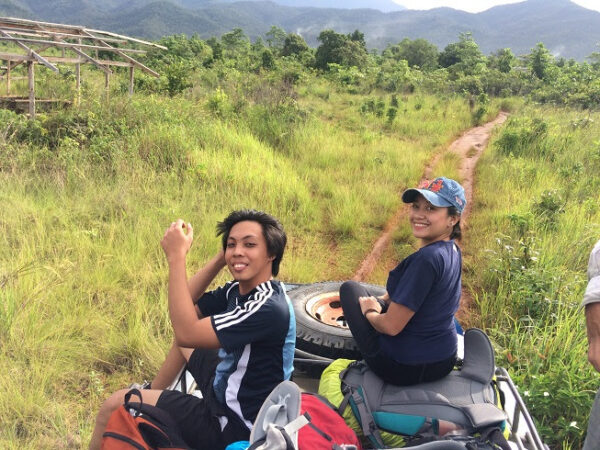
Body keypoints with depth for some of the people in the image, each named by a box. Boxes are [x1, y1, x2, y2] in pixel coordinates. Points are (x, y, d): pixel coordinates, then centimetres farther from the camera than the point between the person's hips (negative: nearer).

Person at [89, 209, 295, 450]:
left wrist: (177, 257, -28)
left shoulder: (269, 308, -29)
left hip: (235, 426, -9)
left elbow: (187, 332, -32)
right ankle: (151, 391, 45)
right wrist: (221, 258, -8)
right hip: (226, 389, 9)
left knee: (115, 404, -4)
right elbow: (188, 309, 2)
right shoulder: (238, 290, -3)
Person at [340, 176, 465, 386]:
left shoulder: (426, 259, -30)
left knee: (350, 288, 9)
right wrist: (380, 302, 8)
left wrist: (369, 312, -6)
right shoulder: (453, 251, -2)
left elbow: (391, 326, -26)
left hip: (405, 368, -8)